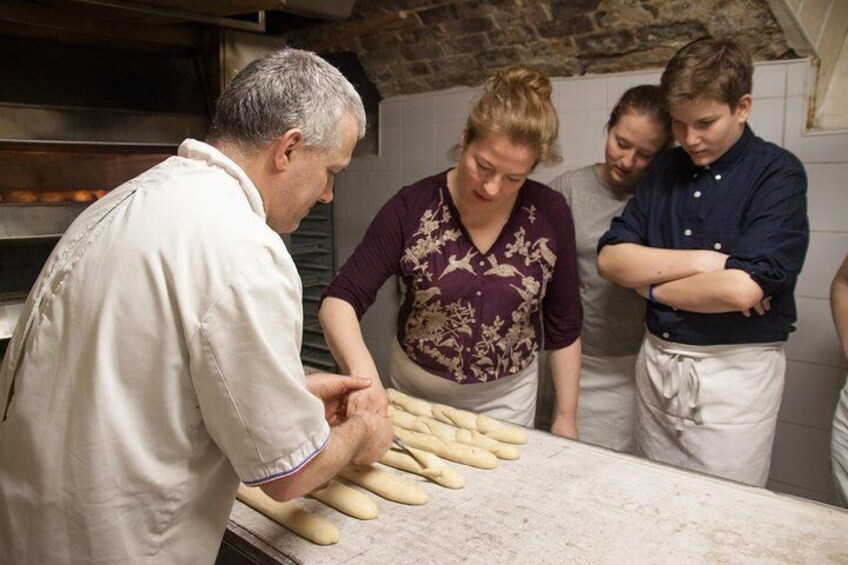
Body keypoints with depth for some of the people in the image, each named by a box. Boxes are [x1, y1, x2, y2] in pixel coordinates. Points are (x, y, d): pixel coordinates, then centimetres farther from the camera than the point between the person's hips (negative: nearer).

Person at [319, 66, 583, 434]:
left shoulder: (549, 214, -13)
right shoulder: (412, 208, -17)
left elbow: (564, 327, -3)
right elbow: (339, 300, -19)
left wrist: (565, 417, 0)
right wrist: (361, 369, -38)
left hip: (506, 400, 0)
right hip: (415, 394, 0)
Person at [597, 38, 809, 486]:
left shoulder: (777, 173, -9)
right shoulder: (667, 169, 7)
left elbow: (742, 288, -23)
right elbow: (610, 259, -3)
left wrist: (654, 287, -9)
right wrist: (704, 261, -15)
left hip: (735, 371, -5)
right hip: (656, 362, 5)